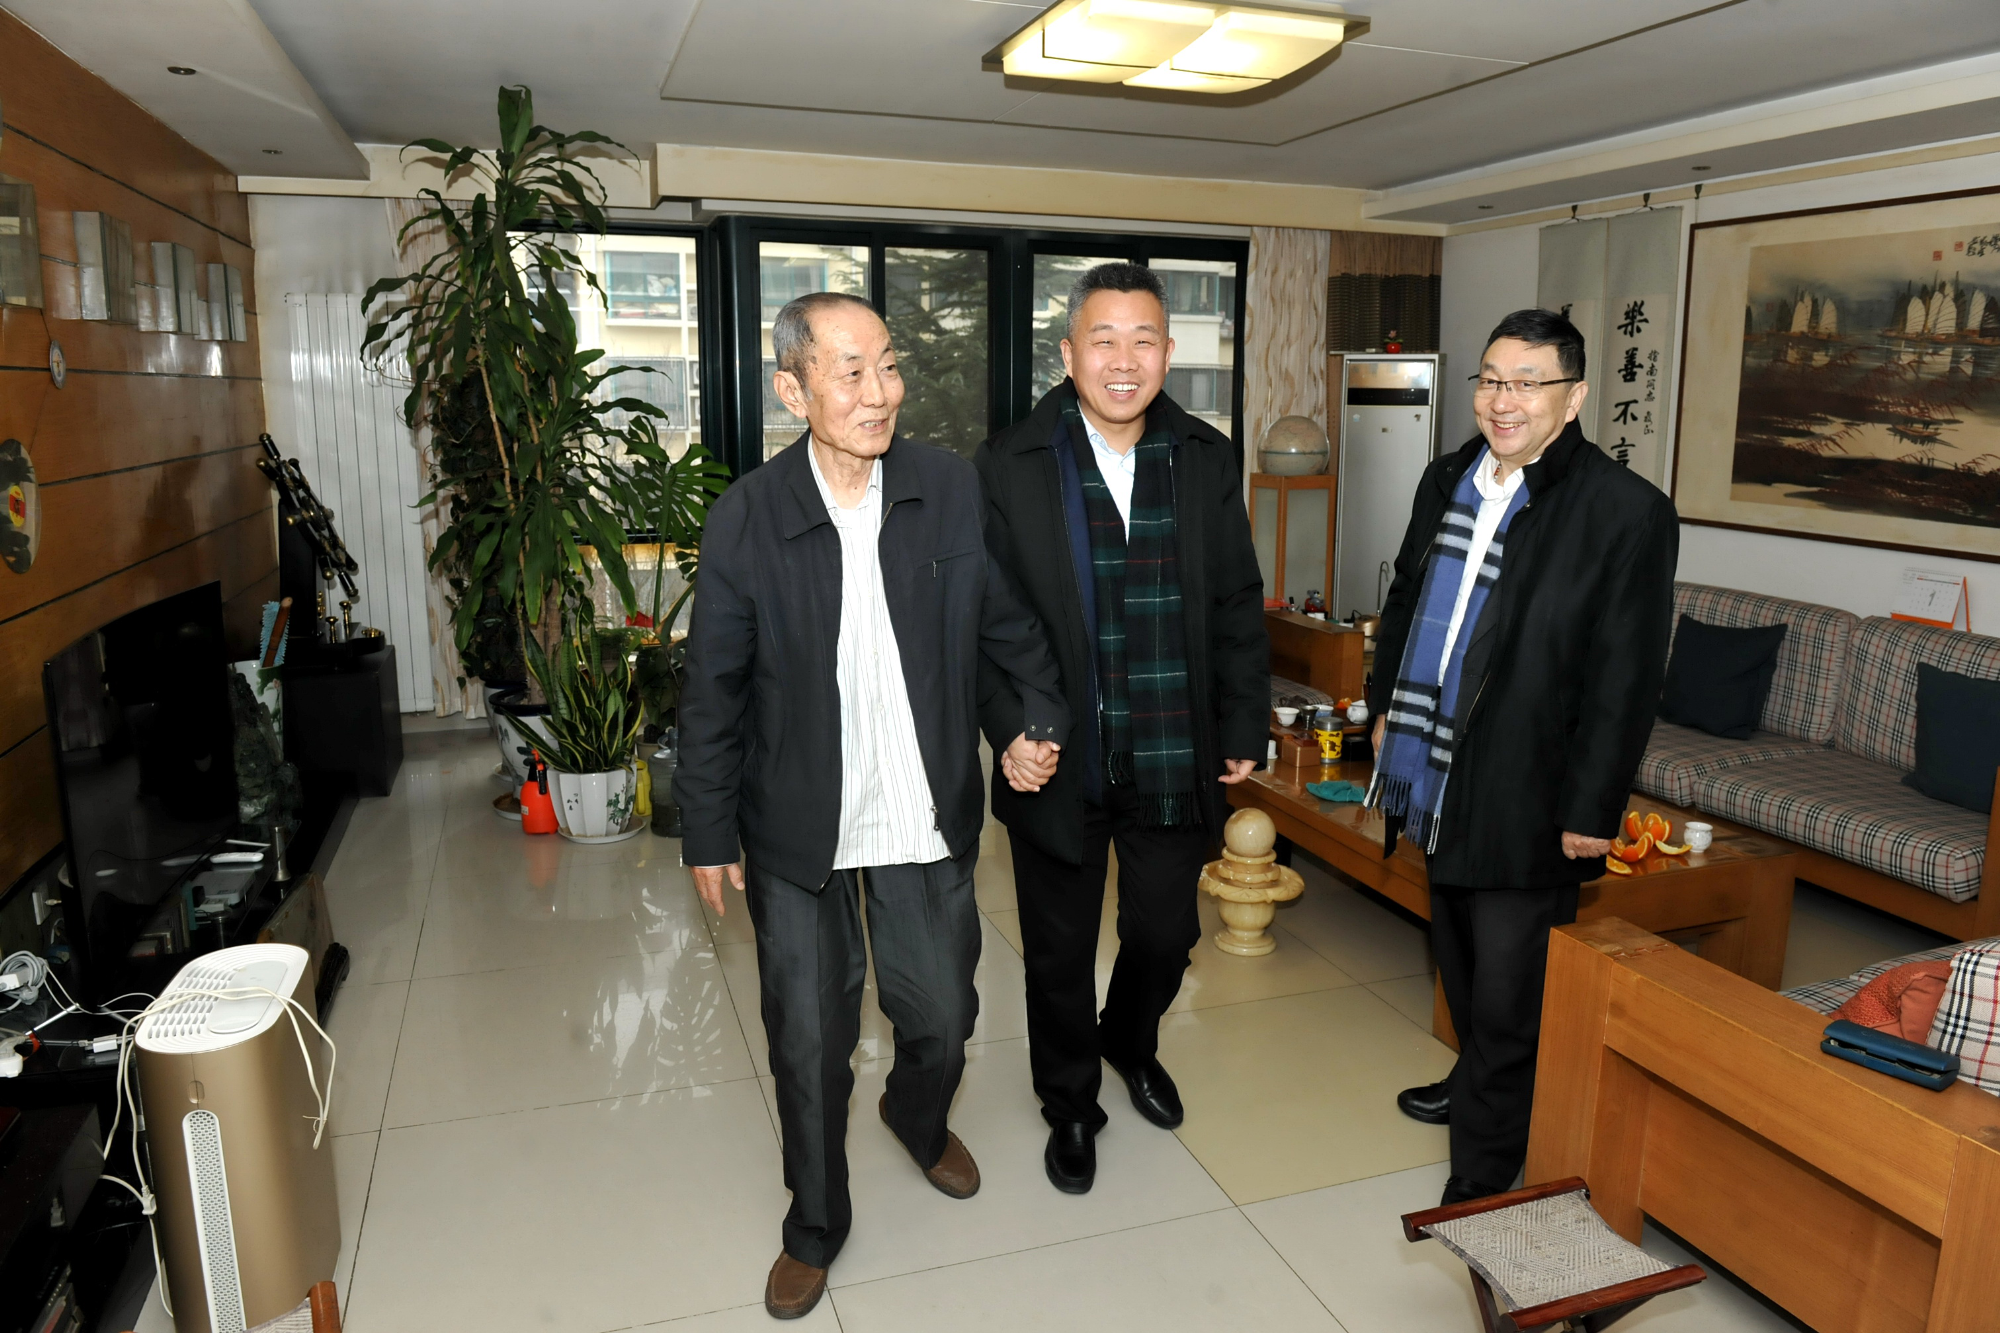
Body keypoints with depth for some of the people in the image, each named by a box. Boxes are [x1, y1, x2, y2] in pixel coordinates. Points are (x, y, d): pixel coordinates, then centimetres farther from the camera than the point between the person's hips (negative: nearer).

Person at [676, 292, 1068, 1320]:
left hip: (928, 822, 2)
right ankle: (815, 1226, 38)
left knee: (941, 1014, 16)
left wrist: (1041, 716, -1)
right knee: (809, 1042, 12)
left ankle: (919, 1118, 53)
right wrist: (709, 832, -1)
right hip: (798, 831, -1)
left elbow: (1012, 621, 8)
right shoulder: (745, 519, -11)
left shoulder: (956, 491, -8)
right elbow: (712, 690, -4)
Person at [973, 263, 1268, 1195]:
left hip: (1175, 760, 3)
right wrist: (1008, 730, -16)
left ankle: (1131, 1042, 50)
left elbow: (1237, 606, 7)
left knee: (1166, 933, 17)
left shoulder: (1207, 462, 2)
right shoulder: (1009, 466, -8)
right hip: (1058, 761, -2)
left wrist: (1245, 725, 6)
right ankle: (1070, 1106, 39)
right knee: (1059, 950, 14)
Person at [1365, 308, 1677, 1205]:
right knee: (1459, 960, 23)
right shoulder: (1448, 481, 6)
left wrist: (1592, 810, -14)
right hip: (1440, 776, 7)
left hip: (1527, 793, -6)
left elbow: (1626, 677, -14)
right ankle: (1473, 1084, 46)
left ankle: (1486, 1164, 19)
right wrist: (1386, 707, 19)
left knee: (1507, 990, 2)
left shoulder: (1626, 512, -14)